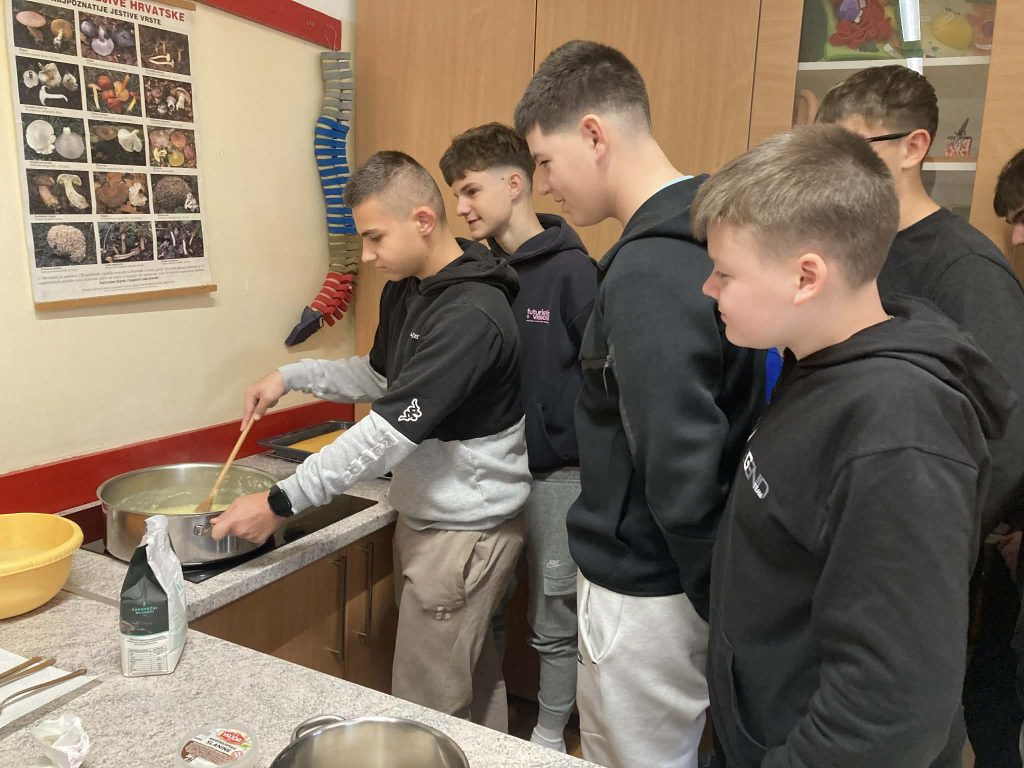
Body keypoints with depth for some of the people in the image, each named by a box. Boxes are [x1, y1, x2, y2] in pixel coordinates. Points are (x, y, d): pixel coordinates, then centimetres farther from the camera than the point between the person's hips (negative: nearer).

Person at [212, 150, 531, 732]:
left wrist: (281, 504, -23)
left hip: (466, 531, -9)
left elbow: (389, 432, -28)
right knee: (474, 680, 22)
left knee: (428, 710, 2)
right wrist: (292, 376, 7)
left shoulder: (471, 315, -25)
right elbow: (381, 377, 20)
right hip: (426, 515, 9)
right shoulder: (406, 289, 5)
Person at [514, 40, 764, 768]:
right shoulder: (705, 235, 4)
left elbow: (680, 467, -27)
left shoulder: (649, 271, -26)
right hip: (677, 575, 9)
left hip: (650, 590, -8)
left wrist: (717, 598, -11)